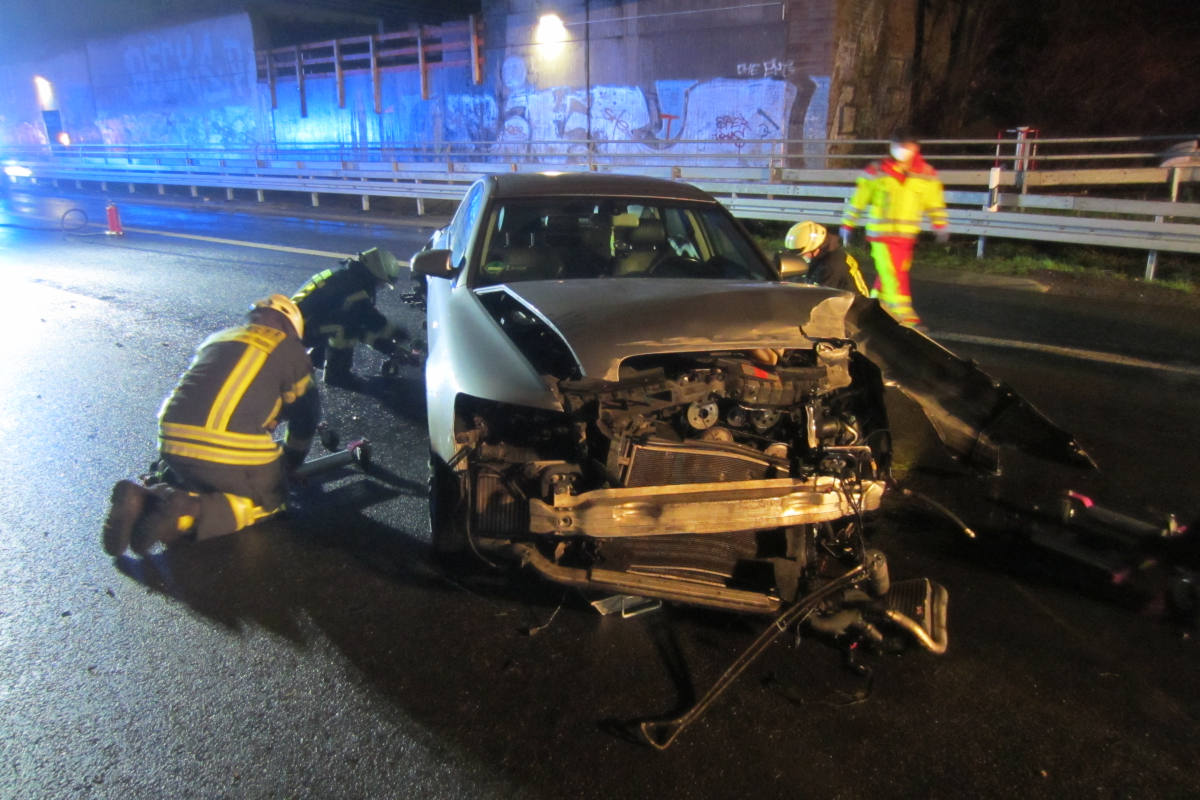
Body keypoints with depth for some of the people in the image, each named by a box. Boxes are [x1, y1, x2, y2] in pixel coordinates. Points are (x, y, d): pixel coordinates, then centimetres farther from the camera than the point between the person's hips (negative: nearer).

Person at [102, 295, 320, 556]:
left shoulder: (218, 337, 27)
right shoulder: (288, 348, 11)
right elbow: (306, 414, 14)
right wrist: (291, 461, 31)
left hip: (172, 439, 6)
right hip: (233, 445, -6)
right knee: (269, 500, 16)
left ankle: (144, 496, 3)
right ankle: (190, 512, -10)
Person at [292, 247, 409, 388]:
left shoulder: (347, 277, 12)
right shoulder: (353, 285, -19)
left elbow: (365, 319, 15)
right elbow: (371, 319, -21)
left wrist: (381, 343, 10)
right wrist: (396, 332, -8)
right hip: (303, 329, -10)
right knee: (345, 327, -25)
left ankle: (316, 356, 23)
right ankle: (336, 374, -14)